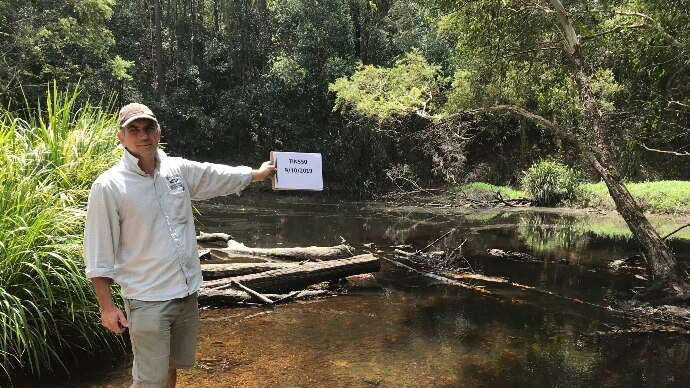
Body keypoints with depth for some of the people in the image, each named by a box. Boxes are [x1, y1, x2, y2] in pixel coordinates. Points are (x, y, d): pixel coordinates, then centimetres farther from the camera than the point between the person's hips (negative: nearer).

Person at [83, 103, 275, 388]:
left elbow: (221, 176, 19)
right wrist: (106, 307, -11)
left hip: (187, 293, 6)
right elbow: (98, 253, -10)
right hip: (148, 301, -5)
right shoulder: (108, 186, -12)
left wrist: (258, 173, 31)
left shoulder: (179, 170, 2)